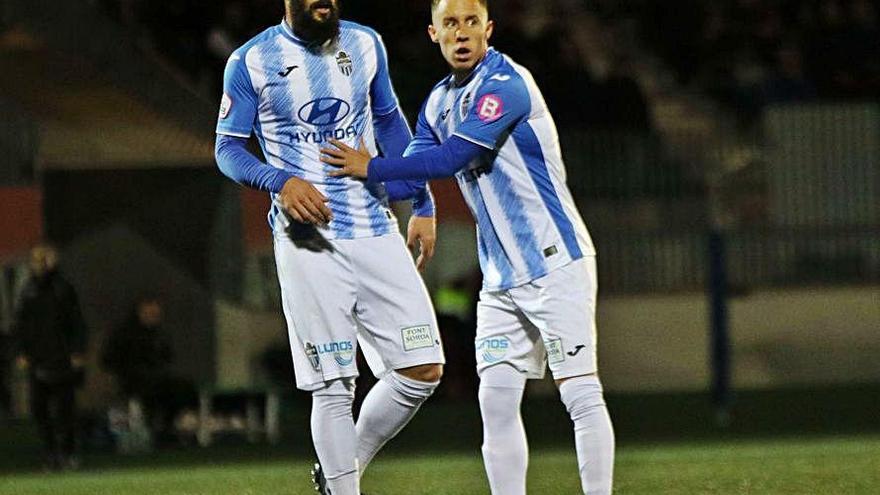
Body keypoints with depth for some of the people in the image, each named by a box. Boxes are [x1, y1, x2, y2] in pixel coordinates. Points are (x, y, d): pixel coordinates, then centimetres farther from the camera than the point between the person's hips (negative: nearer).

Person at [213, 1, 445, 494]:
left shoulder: (366, 44, 10)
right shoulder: (252, 61, -2)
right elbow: (228, 149, 1)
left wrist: (423, 204, 20)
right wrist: (280, 181, -19)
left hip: (377, 231, 4)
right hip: (309, 239, -4)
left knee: (423, 370, -2)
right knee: (334, 388, -6)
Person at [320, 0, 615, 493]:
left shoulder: (505, 83, -14)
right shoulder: (438, 103, 12)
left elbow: (452, 158, -20)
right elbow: (412, 173, 16)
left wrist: (372, 168, -12)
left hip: (555, 262, -8)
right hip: (502, 278, 8)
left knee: (581, 393, -9)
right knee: (497, 402, 3)